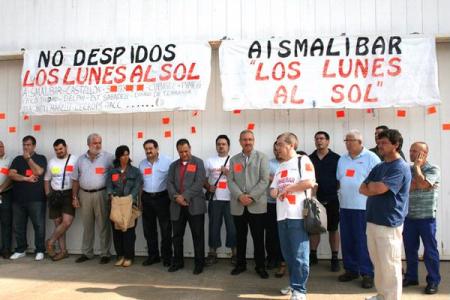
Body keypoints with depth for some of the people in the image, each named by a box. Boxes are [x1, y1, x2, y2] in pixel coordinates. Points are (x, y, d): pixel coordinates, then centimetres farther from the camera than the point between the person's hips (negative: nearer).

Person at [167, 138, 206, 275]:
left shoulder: (198, 162, 2)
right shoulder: (173, 165, 15)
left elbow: (199, 183, -10)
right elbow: (169, 183, 5)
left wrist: (184, 196, -16)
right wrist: (176, 197, -13)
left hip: (195, 205, -4)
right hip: (177, 206, 4)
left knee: (198, 236, 2)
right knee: (177, 235, 11)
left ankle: (199, 263, 12)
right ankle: (178, 261, 24)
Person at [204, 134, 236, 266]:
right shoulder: (209, 161, 10)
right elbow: (203, 179, 11)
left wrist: (228, 173, -12)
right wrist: (209, 187, -7)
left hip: (230, 199, -1)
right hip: (215, 199, 2)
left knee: (232, 227, 2)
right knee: (214, 226, 8)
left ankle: (234, 253, 16)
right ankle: (212, 253, 19)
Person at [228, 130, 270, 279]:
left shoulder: (262, 157, 2)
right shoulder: (234, 159, 11)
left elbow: (264, 180, -7)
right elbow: (230, 181, 3)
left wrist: (252, 196, -15)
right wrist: (240, 196, -13)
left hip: (257, 205, -3)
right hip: (238, 205, 3)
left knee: (258, 237, 3)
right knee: (240, 236, 12)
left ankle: (260, 266, 17)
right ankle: (240, 264, 26)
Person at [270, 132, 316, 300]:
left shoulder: (303, 160, -2)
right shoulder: (280, 167, 21)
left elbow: (310, 182, -15)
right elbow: (274, 188, 20)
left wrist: (287, 188, -7)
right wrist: (274, 191, -4)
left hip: (298, 215, -8)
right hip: (282, 215, 8)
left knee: (299, 254, -3)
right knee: (287, 253, 14)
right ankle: (294, 283, 28)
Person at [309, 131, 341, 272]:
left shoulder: (336, 158, -2)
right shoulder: (309, 159, 6)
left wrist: (337, 194, -5)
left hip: (331, 199, -2)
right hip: (314, 199, 2)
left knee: (333, 229, 6)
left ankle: (335, 259, 15)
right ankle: (313, 255, 22)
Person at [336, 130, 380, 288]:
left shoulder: (371, 158, -4)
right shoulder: (342, 159, 15)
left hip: (364, 207, -6)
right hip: (345, 206, 6)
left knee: (363, 241, -2)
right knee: (347, 239, 10)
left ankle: (367, 273, 9)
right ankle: (351, 269, 23)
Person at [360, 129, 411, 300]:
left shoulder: (400, 167, -12)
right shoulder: (378, 167, 14)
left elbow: (378, 188, -23)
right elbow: (362, 189, 7)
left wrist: (370, 185, -1)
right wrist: (375, 187, -11)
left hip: (389, 224, -8)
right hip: (373, 221, 8)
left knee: (390, 265, 2)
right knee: (378, 263, 18)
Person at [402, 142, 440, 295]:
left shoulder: (433, 169, -7)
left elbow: (421, 184, -23)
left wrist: (417, 166, -11)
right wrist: (416, 184, -16)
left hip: (426, 217, -4)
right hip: (409, 217, 5)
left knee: (430, 250, 5)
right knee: (410, 249, 12)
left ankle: (433, 281, 18)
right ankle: (411, 276, 26)